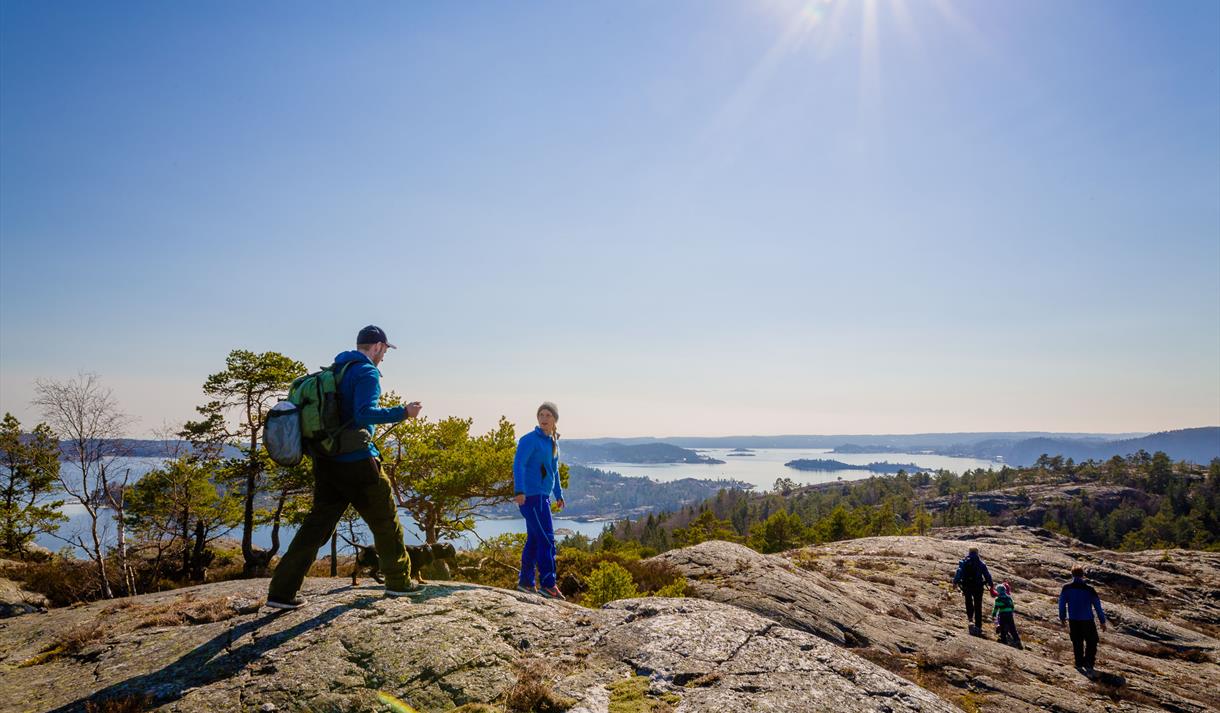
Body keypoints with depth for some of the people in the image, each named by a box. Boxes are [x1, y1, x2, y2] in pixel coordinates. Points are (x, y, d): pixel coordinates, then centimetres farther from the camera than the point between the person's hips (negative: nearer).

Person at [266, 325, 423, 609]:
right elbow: (365, 413, -24)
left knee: (317, 523, 9)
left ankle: (281, 591, 4)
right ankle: (398, 581, 19)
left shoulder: (333, 371, 14)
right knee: (385, 521, 8)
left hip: (326, 460, 7)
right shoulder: (367, 372, -11)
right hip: (357, 462, -7)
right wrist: (403, 413, -20)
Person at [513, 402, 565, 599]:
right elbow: (518, 464, -21)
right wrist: (519, 491, -33)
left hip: (543, 496, 9)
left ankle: (525, 581, 21)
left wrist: (559, 495, 30)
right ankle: (547, 584, -5)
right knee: (546, 539, -9)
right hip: (531, 496, -9)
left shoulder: (553, 442, 15)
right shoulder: (530, 439, -10)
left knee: (534, 539, 13)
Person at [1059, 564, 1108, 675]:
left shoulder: (1066, 588, -7)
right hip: (1087, 621, -2)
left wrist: (1062, 618, 16)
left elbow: (1062, 603, 1)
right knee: (1091, 643, 13)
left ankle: (1079, 664, 22)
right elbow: (1098, 606, -6)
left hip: (1073, 621, 2)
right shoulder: (1089, 589, -13)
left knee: (1077, 643, 15)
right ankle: (1088, 664, 4)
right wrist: (1102, 621, 5)